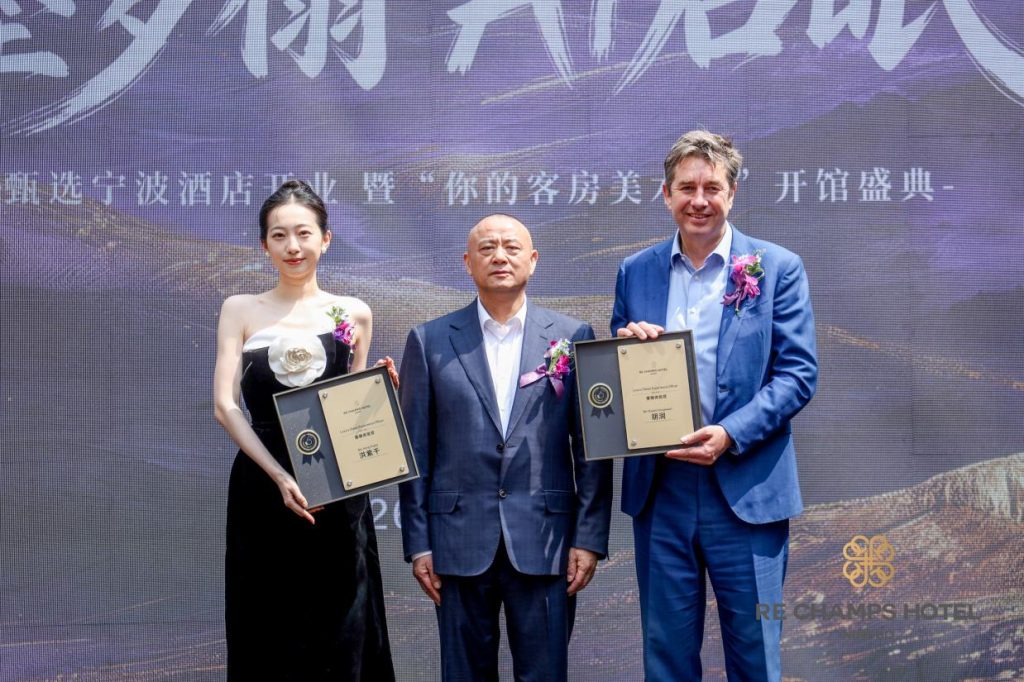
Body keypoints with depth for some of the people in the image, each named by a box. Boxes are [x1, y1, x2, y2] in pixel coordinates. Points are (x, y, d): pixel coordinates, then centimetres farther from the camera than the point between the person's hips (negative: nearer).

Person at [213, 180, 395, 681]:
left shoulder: (353, 314, 7)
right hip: (262, 488, 0)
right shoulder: (241, 310, 5)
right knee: (269, 636, 5)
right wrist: (280, 475, -14)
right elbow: (225, 404, -3)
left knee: (339, 636, 3)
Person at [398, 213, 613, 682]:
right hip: (459, 541, 0)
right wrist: (418, 543, 0)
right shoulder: (429, 342, 5)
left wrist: (589, 537, -2)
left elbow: (592, 447, 3)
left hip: (545, 539, 0)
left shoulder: (573, 337, 4)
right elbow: (416, 451, 4)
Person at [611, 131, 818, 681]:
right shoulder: (635, 272, 8)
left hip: (747, 487, -2)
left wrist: (730, 435, -18)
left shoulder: (777, 268, 0)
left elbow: (798, 373, -5)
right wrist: (624, 345, -10)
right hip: (658, 488, 3)